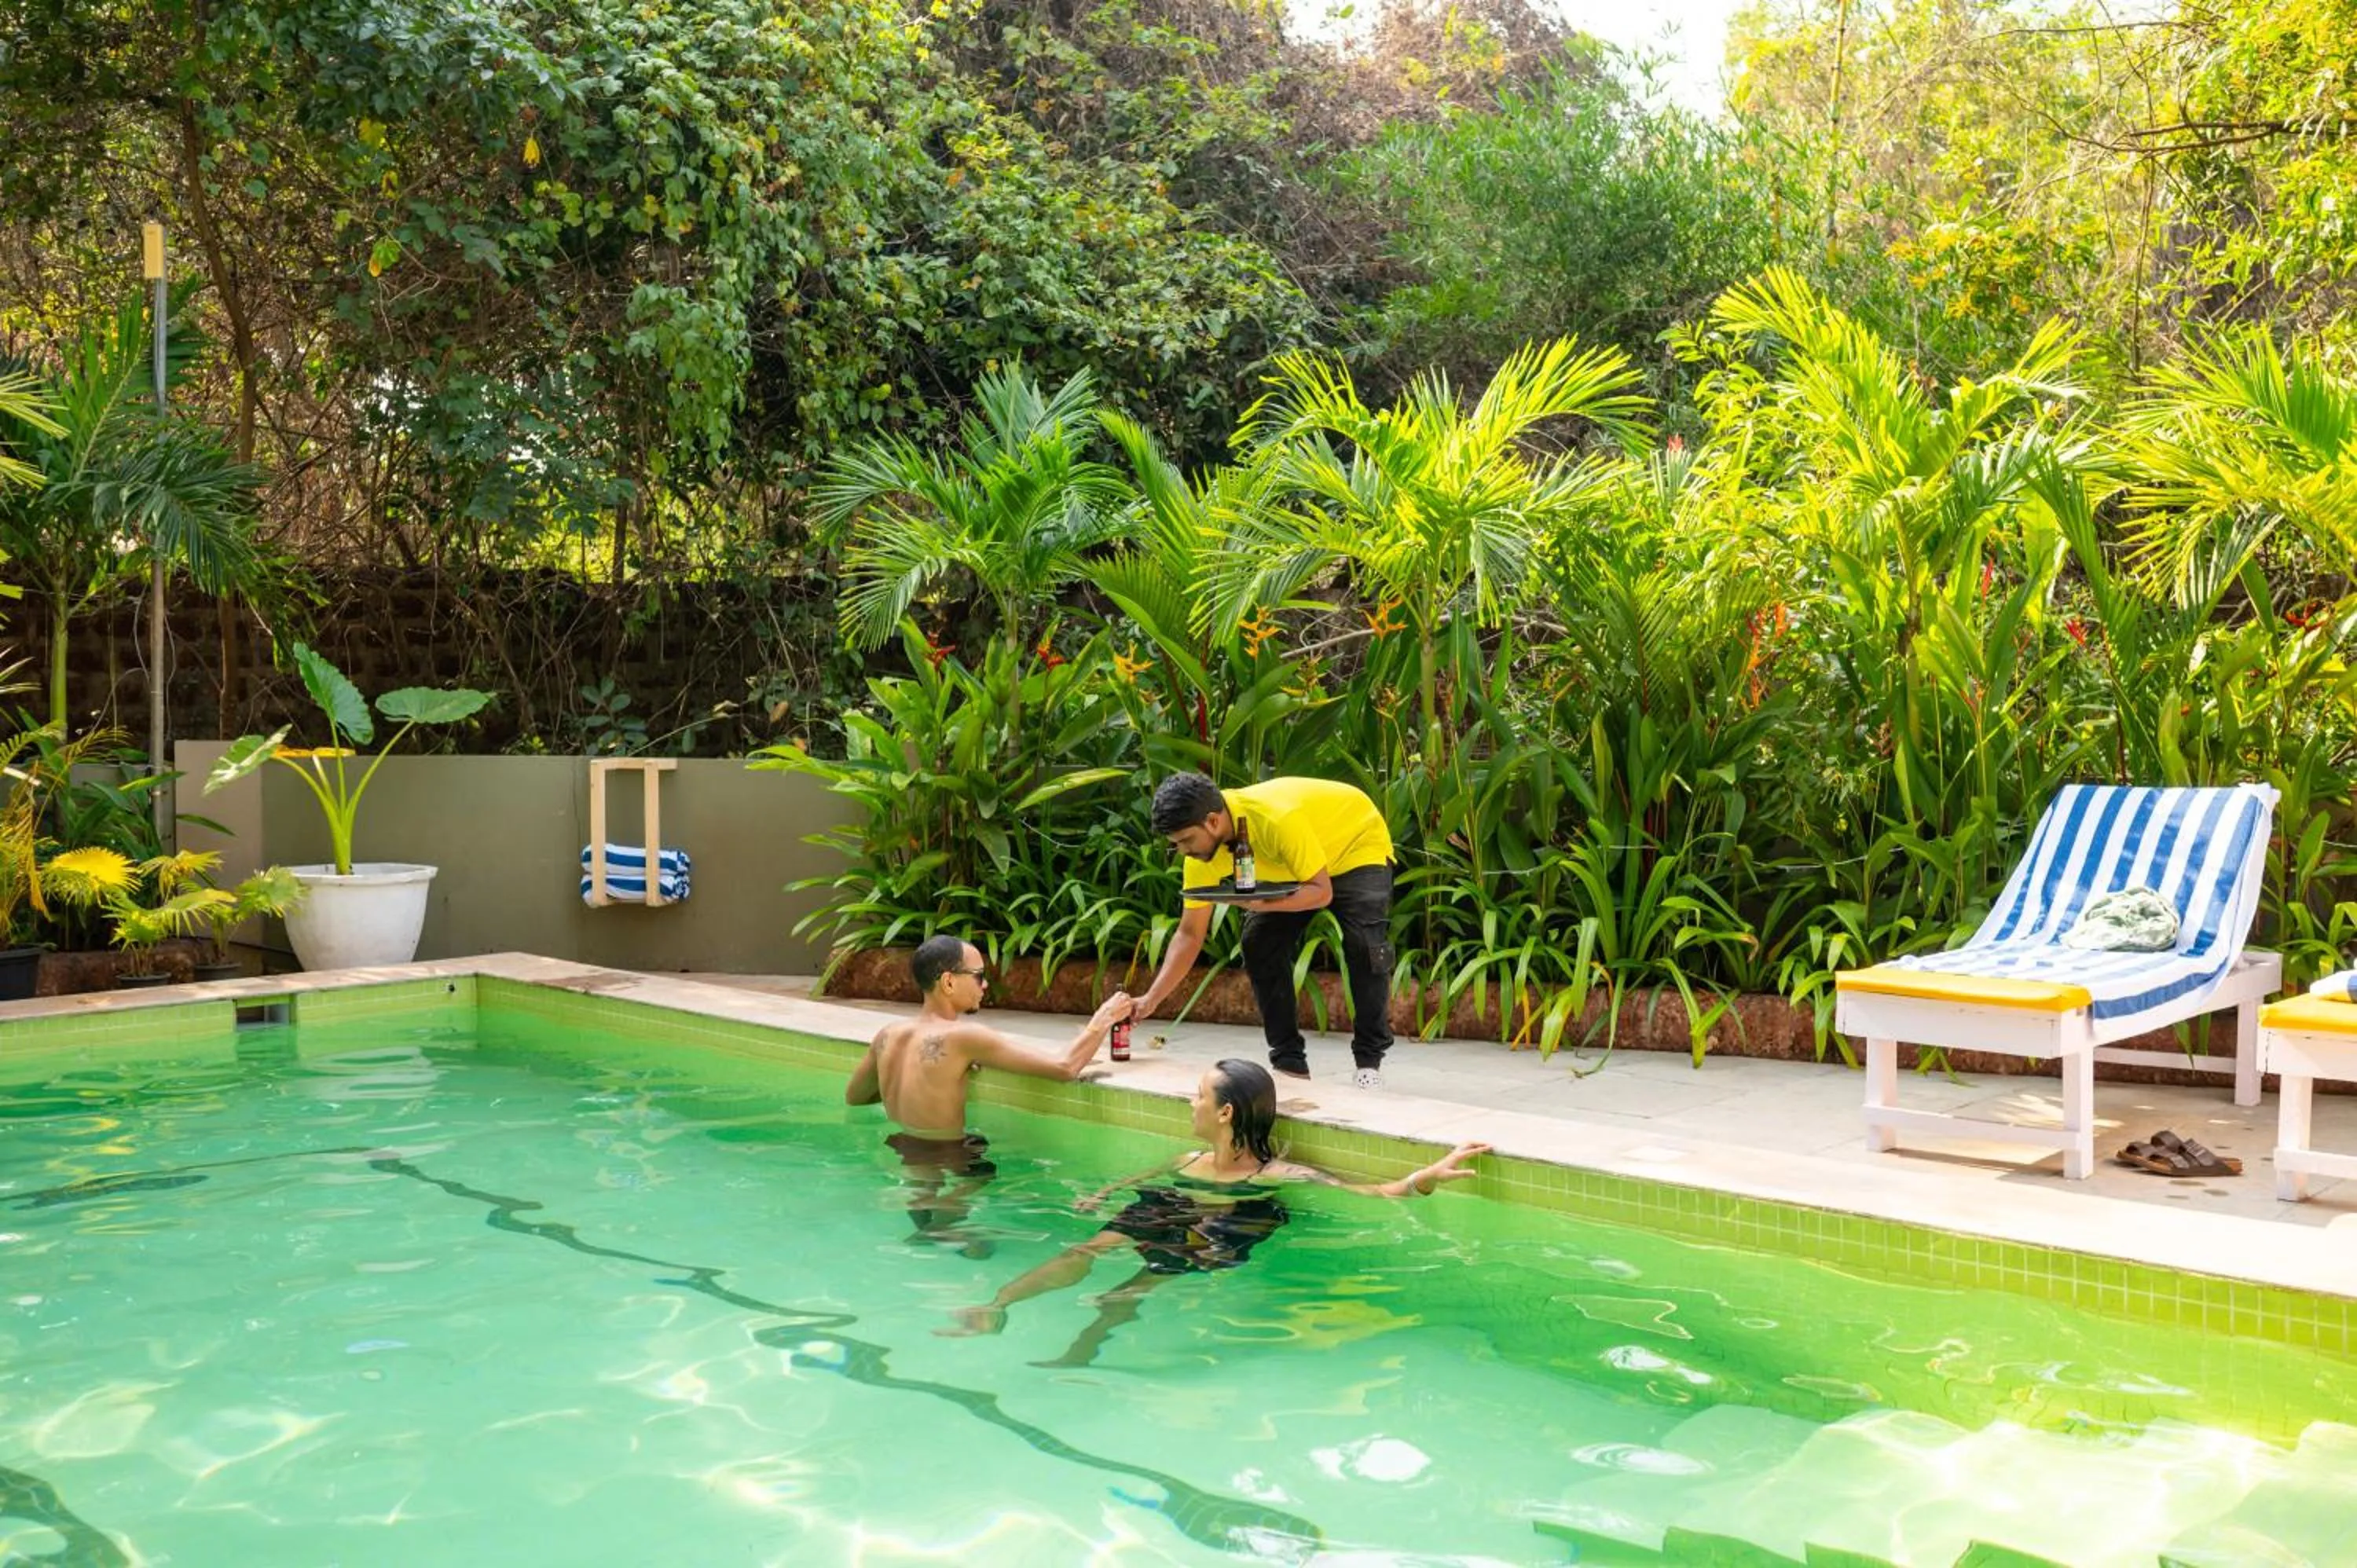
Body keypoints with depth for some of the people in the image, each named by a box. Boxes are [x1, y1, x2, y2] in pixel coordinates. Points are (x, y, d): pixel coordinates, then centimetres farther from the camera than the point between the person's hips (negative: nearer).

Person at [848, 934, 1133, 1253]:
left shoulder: (888, 1035, 1)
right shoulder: (964, 1037, -19)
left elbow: (852, 1097, 21)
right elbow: (1065, 1068, -19)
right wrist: (1104, 1018, -2)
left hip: (900, 1168, 8)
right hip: (947, 1175, -8)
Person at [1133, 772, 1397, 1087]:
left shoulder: (1276, 819, -42)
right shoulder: (1201, 849, -21)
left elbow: (1322, 892, -34)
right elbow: (1190, 934, -14)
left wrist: (1262, 903, -49)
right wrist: (1151, 999, -22)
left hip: (1357, 844, -6)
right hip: (1287, 868, 6)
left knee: (1365, 944, -24)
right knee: (1259, 944, -10)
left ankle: (1369, 1061, -8)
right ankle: (1288, 1061, 2)